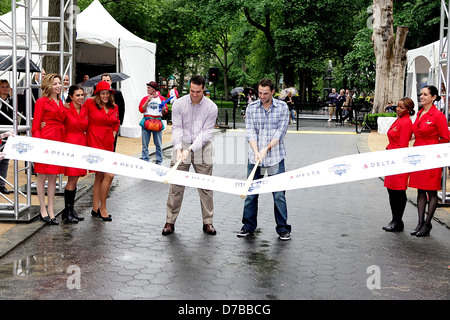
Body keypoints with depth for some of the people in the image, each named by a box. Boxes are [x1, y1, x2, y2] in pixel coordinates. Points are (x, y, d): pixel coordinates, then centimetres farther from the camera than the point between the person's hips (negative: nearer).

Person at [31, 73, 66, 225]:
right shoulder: (42, 102, -3)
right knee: (42, 176, 2)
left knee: (53, 177, 8)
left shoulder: (60, 103, 16)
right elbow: (36, 125, -6)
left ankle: (51, 210, 13)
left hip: (58, 140, 6)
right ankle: (43, 210, 10)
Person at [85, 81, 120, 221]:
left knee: (100, 176, 12)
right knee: (109, 175, -14)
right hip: (95, 142, -6)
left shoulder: (114, 107, 12)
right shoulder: (90, 103, -5)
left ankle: (95, 208, 21)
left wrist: (113, 134, 13)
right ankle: (102, 208, -2)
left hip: (108, 144, 7)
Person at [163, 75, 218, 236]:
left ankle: (208, 222, 13)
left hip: (202, 148, 0)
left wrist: (190, 149, -22)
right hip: (182, 145, 0)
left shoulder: (211, 107, -8)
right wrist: (178, 148, -24)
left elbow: (206, 132, -11)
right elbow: (177, 128, -8)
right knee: (176, 186, 0)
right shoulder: (179, 104, -6)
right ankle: (170, 221, 9)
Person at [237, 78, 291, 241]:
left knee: (279, 194, 0)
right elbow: (250, 132, -4)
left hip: (275, 157, -2)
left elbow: (280, 132, -7)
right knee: (251, 192, 6)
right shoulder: (251, 108, 3)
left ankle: (283, 228, 10)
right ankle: (248, 226, 19)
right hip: (254, 157, 2)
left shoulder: (282, 107, -1)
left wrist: (266, 149, -17)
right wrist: (256, 152, -18)